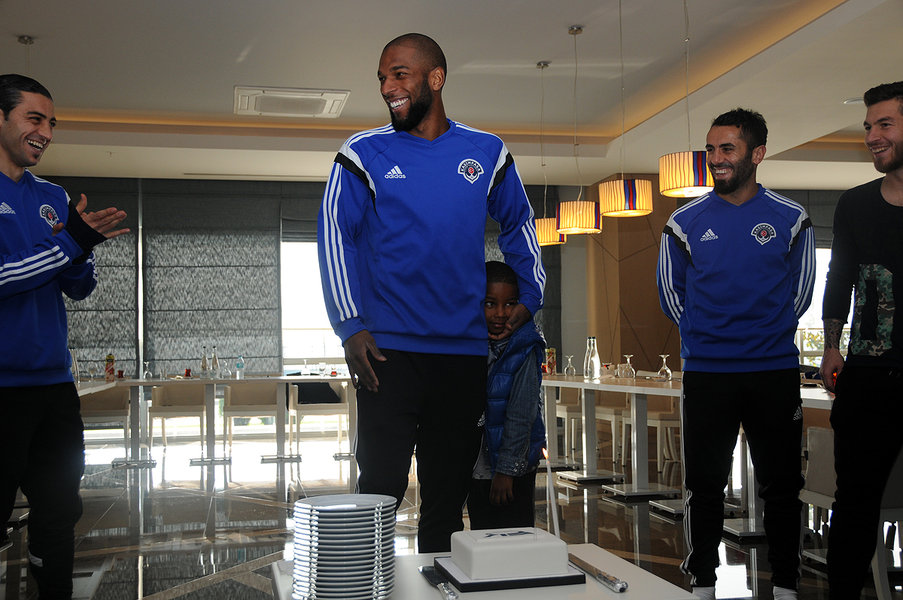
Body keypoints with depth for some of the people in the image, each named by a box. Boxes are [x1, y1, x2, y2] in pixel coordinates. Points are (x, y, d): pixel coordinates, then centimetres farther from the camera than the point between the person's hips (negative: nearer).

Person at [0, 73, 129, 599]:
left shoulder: (53, 197, 13)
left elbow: (79, 289, 11)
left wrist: (83, 249, -9)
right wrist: (70, 244, -16)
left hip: (53, 381, 6)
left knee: (60, 514, 14)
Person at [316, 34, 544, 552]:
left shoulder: (487, 153, 9)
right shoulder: (364, 154, 1)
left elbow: (520, 223, 22)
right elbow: (335, 237, -2)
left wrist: (531, 297, 13)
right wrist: (350, 327, -11)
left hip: (466, 351, 3)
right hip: (388, 351, -2)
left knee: (448, 495, 12)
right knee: (380, 489, -3)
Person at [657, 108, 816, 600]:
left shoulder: (790, 219, 3)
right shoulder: (686, 221, 2)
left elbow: (800, 291, 11)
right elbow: (670, 292, 11)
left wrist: (768, 336, 10)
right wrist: (704, 337, 10)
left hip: (776, 370, 0)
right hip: (706, 373, 0)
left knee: (781, 484, 6)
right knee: (704, 484, 5)